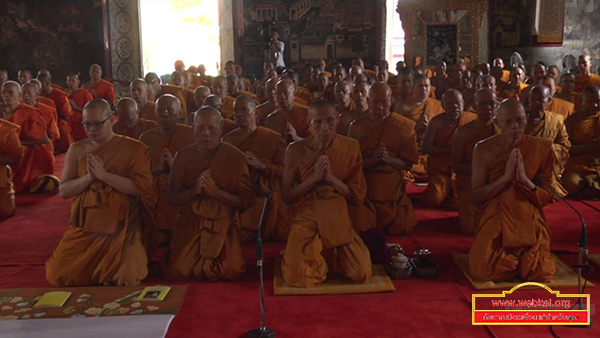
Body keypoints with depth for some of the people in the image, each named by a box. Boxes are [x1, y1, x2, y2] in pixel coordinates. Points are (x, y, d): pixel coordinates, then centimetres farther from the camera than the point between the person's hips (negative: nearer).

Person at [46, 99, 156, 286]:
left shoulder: (134, 149, -5)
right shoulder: (76, 150, 6)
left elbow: (142, 187, -14)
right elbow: (64, 191, 4)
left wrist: (103, 175, -19)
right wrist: (89, 177, -14)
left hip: (121, 226, -3)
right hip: (84, 226, 3)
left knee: (125, 278, -20)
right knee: (58, 276, -8)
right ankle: (95, 273, 23)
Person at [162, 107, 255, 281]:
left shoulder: (235, 157, -4)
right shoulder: (183, 156, 2)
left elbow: (246, 201, -5)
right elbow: (172, 199, 4)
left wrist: (215, 191, -19)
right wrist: (194, 190, -16)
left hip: (223, 224, -1)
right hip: (190, 223, 1)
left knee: (230, 272, -20)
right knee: (177, 272, -17)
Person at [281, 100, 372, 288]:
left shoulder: (351, 148, -1)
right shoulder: (296, 150, -5)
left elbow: (358, 196, -1)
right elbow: (286, 196, -2)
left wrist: (330, 177, -17)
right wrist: (314, 177, -17)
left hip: (338, 220, 2)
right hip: (305, 219, -1)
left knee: (361, 274, -16)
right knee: (298, 277, -23)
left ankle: (330, 256, 16)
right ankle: (316, 257, 13)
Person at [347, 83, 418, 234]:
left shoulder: (403, 126, -1)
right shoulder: (357, 127, -2)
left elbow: (408, 163, -1)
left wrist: (390, 159, -20)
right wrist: (371, 160, -20)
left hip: (392, 187, 1)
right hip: (364, 187, 0)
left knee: (400, 227, -3)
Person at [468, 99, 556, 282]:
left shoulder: (541, 148, -2)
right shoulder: (484, 149, -5)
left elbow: (546, 198, -1)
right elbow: (477, 195, -6)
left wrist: (524, 179, -20)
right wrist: (505, 177, -20)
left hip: (530, 222, 1)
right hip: (494, 221, -1)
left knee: (540, 272, -21)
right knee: (490, 271, -23)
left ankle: (515, 257, 16)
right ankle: (508, 255, 14)